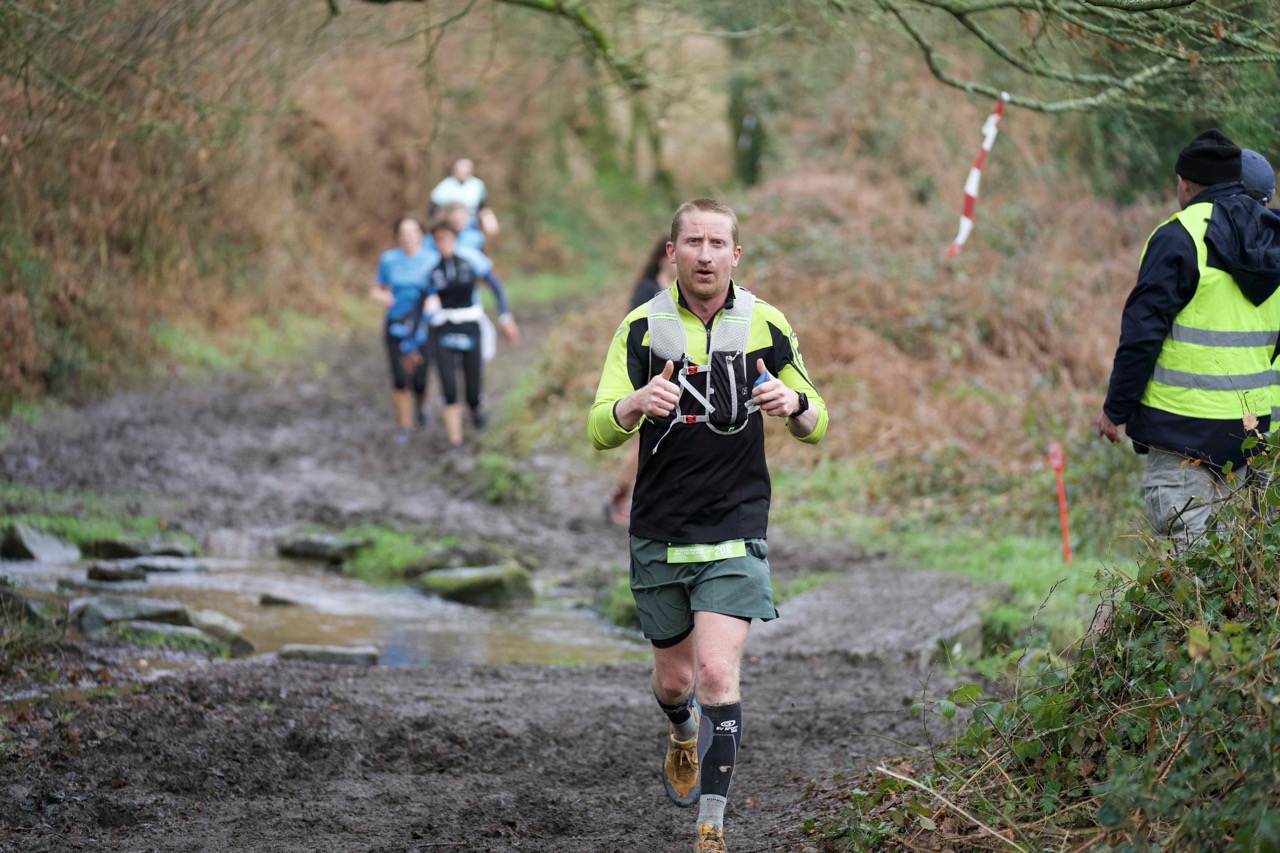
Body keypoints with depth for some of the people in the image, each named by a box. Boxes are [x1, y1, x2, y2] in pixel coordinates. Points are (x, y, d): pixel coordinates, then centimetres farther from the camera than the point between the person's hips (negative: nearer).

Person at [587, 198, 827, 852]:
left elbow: (814, 427, 7)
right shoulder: (642, 327, -2)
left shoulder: (766, 325, -1)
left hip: (734, 531, -1)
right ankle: (684, 733, 50)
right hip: (659, 533, 1)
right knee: (673, 679, 14)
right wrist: (635, 403, -31)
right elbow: (599, 431, -8)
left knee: (717, 672, -16)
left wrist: (794, 404, -18)